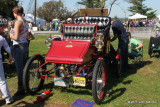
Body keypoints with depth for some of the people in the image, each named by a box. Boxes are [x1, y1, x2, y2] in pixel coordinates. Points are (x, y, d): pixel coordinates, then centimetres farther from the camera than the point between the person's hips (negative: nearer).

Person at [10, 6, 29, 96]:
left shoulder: (18, 22, -14)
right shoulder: (25, 22, 11)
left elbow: (16, 37, -19)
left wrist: (10, 35, 1)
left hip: (18, 46, -8)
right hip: (25, 45, 8)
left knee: (19, 68, -3)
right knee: (25, 67, 15)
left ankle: (21, 89, 2)